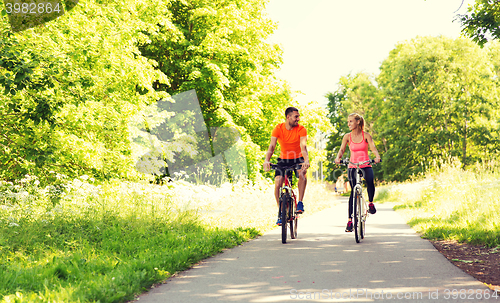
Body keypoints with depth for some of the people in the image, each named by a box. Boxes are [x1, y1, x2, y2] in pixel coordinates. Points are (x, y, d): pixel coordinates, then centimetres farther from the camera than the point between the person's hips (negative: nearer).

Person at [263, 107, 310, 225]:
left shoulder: (301, 129, -16)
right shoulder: (278, 129, -14)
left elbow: (303, 146, -29)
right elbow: (272, 145, -24)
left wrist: (306, 160, -48)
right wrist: (266, 160, -41)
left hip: (297, 159, -1)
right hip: (283, 159, 1)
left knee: (302, 172, -34)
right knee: (277, 182, -17)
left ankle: (300, 202, -21)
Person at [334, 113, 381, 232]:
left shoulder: (366, 135, 1)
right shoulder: (347, 137, 4)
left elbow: (373, 147, -11)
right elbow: (342, 149, -6)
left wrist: (377, 156, -32)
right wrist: (338, 157, -28)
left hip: (366, 165, -1)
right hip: (352, 166, 1)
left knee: (370, 181, -32)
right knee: (353, 192, -9)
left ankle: (370, 202, -3)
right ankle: (350, 221, -3)